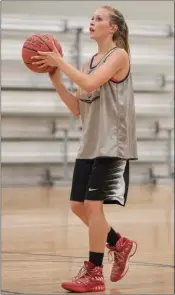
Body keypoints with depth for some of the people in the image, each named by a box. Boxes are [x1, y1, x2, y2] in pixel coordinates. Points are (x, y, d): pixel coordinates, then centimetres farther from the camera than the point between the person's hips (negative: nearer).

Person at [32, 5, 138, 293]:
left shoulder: (119, 55, -8)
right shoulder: (89, 62, 14)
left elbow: (90, 84, -23)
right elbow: (77, 108, 11)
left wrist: (60, 61, -16)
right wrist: (55, 77, 2)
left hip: (112, 145, -8)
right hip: (89, 144, 8)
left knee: (93, 204, -11)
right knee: (78, 205, 8)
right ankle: (120, 245, 28)